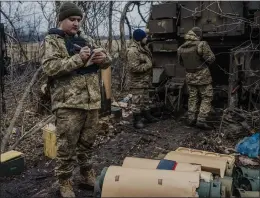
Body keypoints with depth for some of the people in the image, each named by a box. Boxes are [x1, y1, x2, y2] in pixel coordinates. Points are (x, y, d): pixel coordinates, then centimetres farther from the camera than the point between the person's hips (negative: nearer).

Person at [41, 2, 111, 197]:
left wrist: (104, 57, -7)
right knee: (67, 145, 2)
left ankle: (87, 172, 35)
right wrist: (78, 58, -22)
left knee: (87, 142, 17)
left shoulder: (87, 40, 16)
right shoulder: (52, 41, -1)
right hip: (68, 103, -5)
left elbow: (105, 63, 17)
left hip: (91, 100, 6)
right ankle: (64, 181, 19)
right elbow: (50, 67, -15)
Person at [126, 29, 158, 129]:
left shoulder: (144, 47, 9)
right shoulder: (133, 51, -23)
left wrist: (150, 64, 7)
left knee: (145, 100, 21)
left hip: (145, 81, 10)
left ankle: (147, 116, 35)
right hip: (137, 82, -10)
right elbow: (134, 68, -29)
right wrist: (148, 65, -20)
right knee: (138, 102, 0)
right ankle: (137, 120, 12)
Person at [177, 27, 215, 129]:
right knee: (206, 98, 4)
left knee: (193, 98, 16)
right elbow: (211, 58, -14)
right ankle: (201, 120, -1)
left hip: (190, 76, 5)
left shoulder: (181, 48, 0)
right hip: (202, 75, -5)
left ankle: (191, 119, 19)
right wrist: (203, 62, 6)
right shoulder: (202, 45, -16)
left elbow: (181, 62, 10)